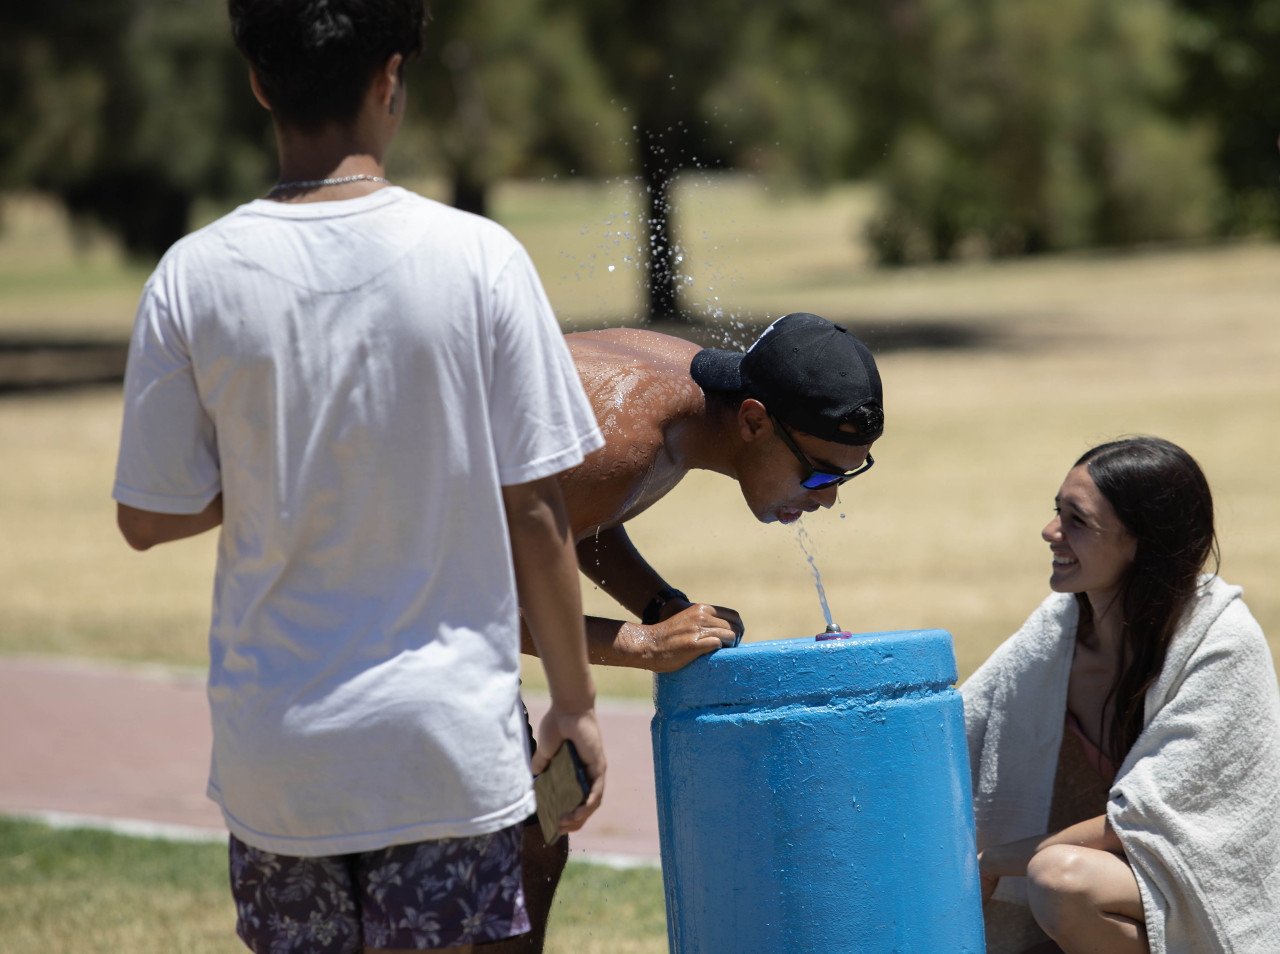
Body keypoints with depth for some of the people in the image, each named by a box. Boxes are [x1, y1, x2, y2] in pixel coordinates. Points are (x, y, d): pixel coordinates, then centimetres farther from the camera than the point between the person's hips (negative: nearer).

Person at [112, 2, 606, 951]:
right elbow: (534, 509, -5)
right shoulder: (479, 259, -9)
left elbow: (149, 515, 0)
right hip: (447, 733, -1)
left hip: (272, 748, 1)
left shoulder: (194, 278, -7)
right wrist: (575, 703, 6)